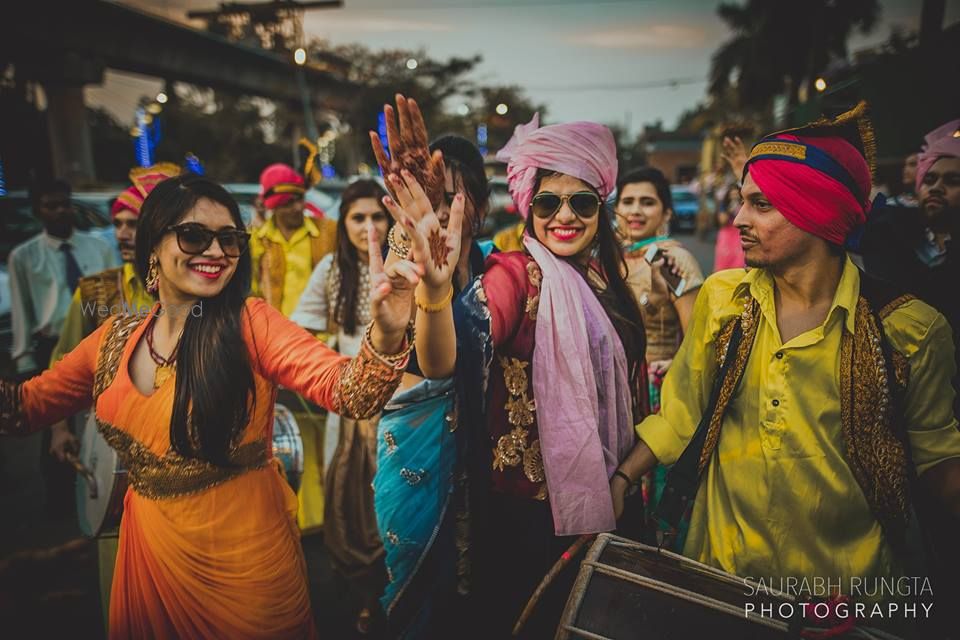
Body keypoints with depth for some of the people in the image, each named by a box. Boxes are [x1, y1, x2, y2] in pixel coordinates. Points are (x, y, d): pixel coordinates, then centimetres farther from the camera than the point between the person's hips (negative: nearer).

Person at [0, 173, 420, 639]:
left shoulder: (250, 324, -17)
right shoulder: (116, 338, -1)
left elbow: (347, 391, -30)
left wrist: (385, 334, -50)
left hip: (244, 554, -4)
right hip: (149, 550, 4)